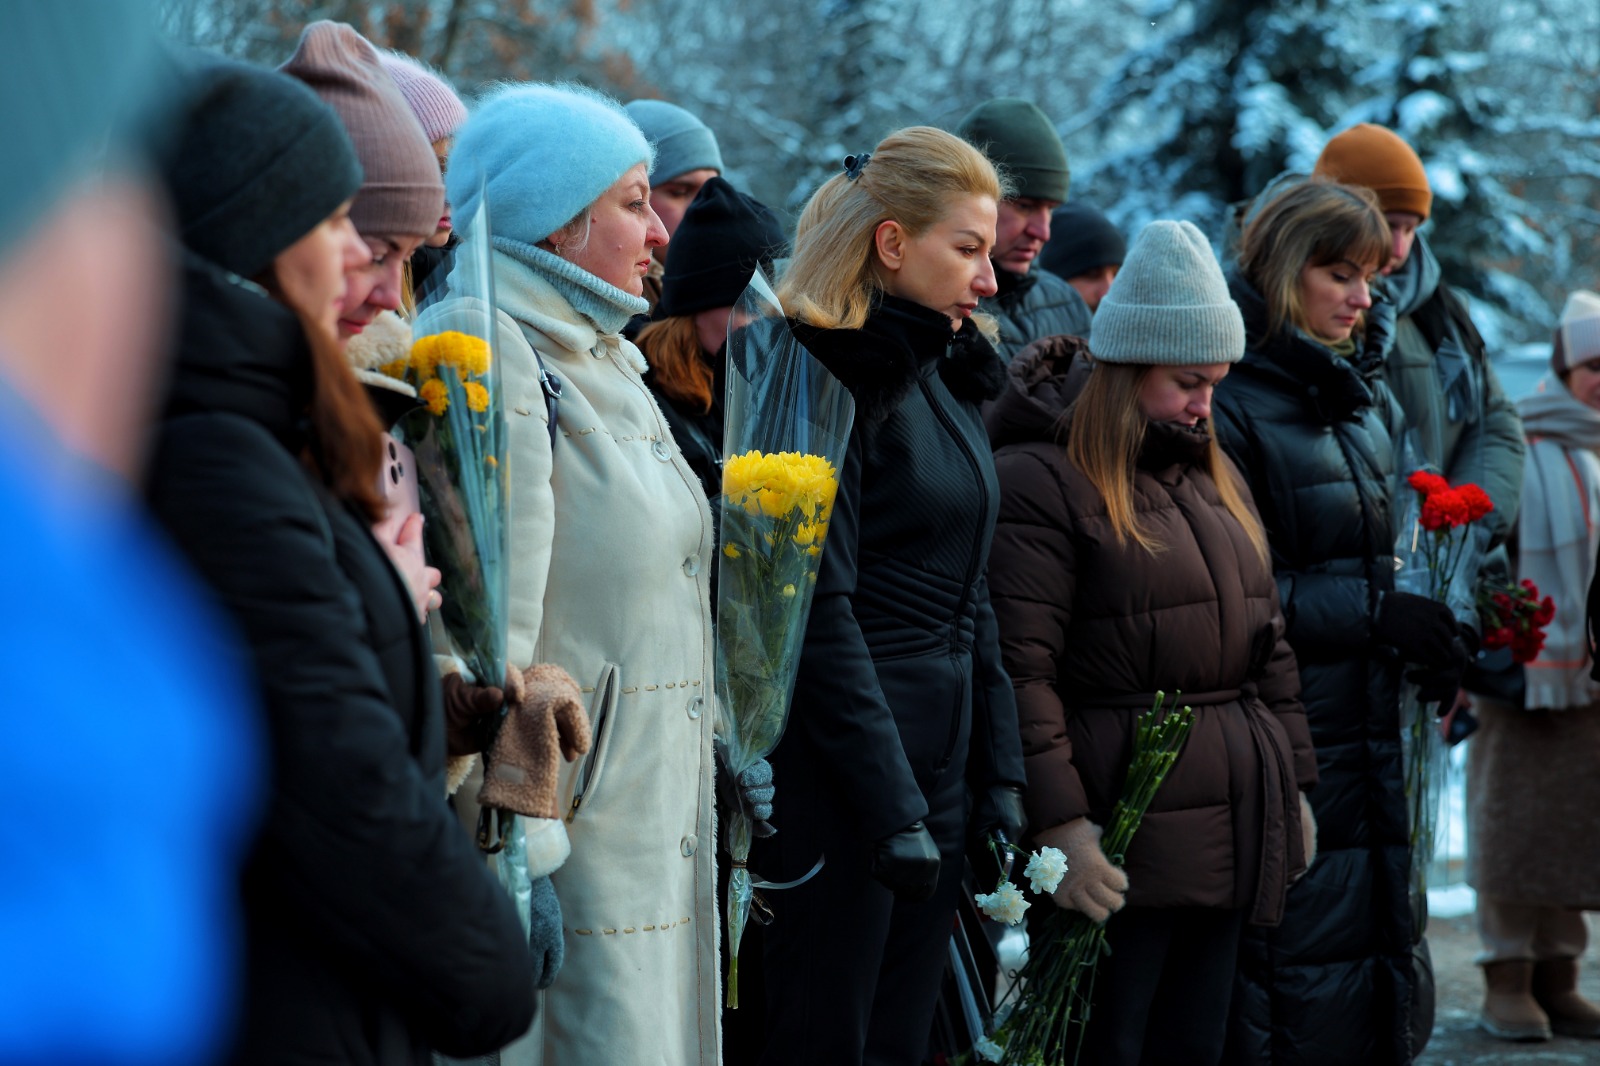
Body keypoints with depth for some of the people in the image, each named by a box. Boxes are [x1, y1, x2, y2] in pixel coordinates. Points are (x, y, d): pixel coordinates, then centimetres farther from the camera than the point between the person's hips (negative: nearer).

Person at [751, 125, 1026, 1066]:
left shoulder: (948, 378, 15)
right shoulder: (834, 379, -13)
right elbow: (821, 612, -18)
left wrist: (1000, 772, 11)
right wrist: (893, 809, -19)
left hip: (943, 754, 9)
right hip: (843, 773, -9)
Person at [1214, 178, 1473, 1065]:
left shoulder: (1374, 404, 16)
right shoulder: (1234, 403, -10)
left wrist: (1435, 634, 3)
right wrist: (1377, 615, -17)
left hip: (1370, 738, 8)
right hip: (1281, 743, -8)